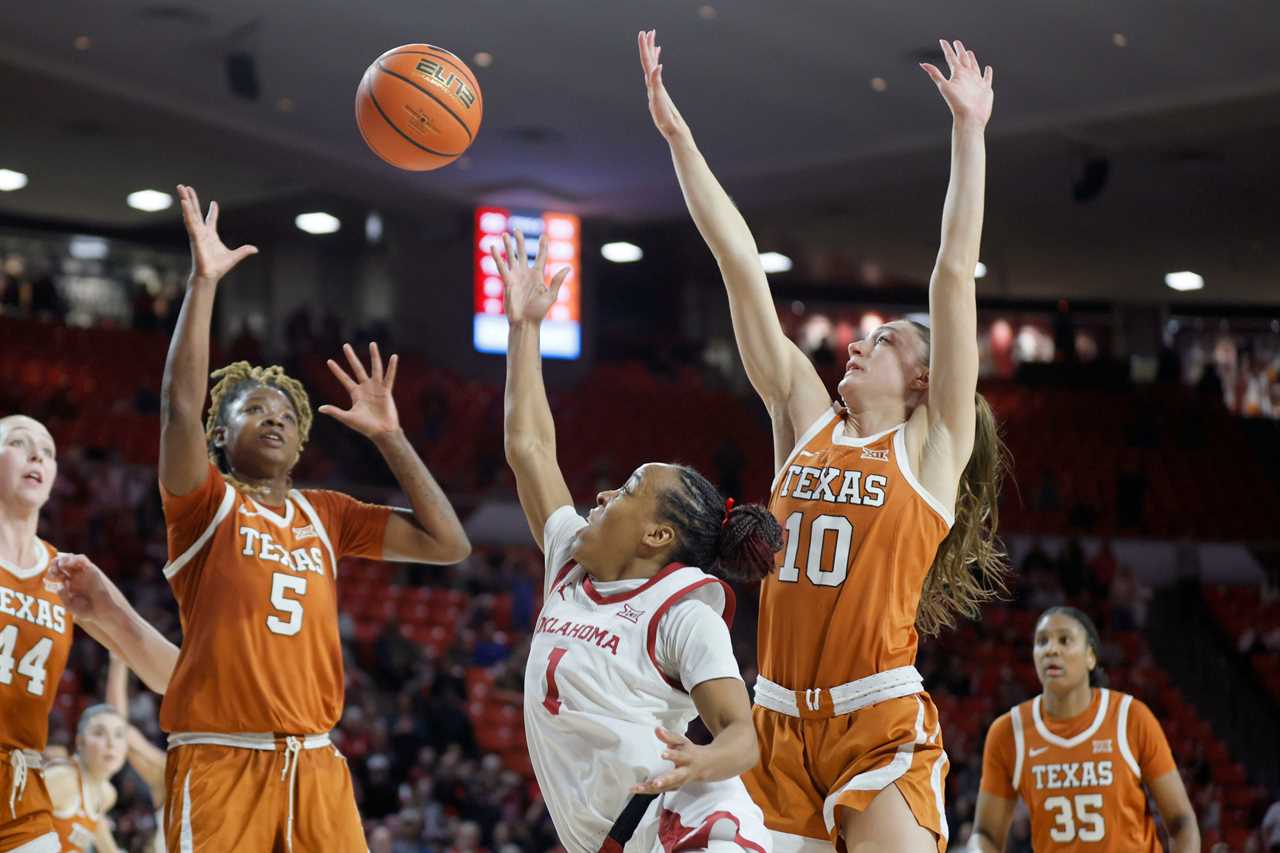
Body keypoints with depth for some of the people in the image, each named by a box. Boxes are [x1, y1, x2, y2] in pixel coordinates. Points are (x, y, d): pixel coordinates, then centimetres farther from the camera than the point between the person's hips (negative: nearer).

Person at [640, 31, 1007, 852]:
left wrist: (970, 129, -6)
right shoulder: (806, 417, 12)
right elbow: (741, 262, 9)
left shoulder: (931, 444, 2)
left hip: (881, 723, -4)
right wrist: (676, 131, 10)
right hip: (781, 722, 5)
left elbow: (955, 273, -4)